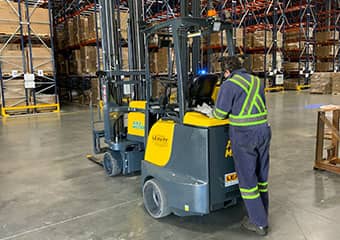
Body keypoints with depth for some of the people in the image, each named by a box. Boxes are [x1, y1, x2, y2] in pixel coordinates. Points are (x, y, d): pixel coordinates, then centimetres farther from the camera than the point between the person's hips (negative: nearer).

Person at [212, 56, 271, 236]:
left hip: (243, 135, -7)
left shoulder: (229, 85, -9)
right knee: (262, 175, 18)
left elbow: (220, 113, -7)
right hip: (263, 130, 7)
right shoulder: (257, 81, 11)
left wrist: (214, 112, 16)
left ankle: (259, 223, 12)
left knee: (247, 178, 4)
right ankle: (262, 215, 32)